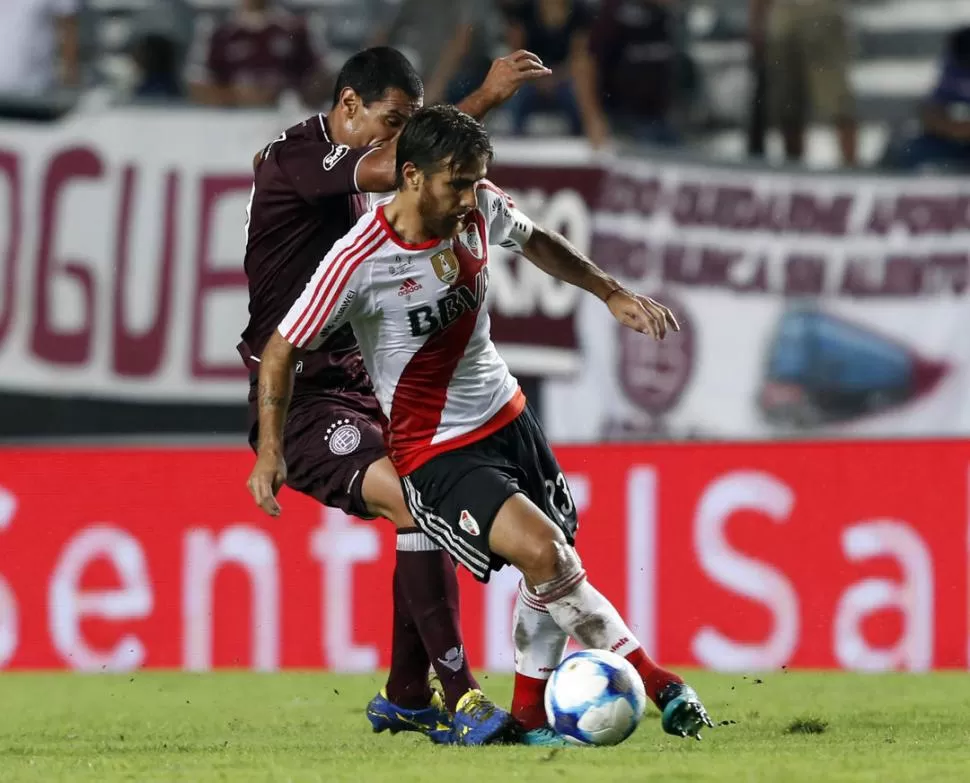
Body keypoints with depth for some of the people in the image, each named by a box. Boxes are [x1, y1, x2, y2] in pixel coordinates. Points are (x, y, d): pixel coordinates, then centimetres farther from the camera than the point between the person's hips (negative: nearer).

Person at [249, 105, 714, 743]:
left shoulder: (480, 209, -7)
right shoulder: (361, 262, -24)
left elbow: (534, 242, 17)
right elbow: (283, 349, -14)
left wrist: (612, 293, 14)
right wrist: (270, 450, -21)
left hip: (508, 416, 7)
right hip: (436, 452, -7)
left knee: (553, 563, 10)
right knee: (540, 549, -25)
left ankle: (528, 713, 30)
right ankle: (654, 681, -14)